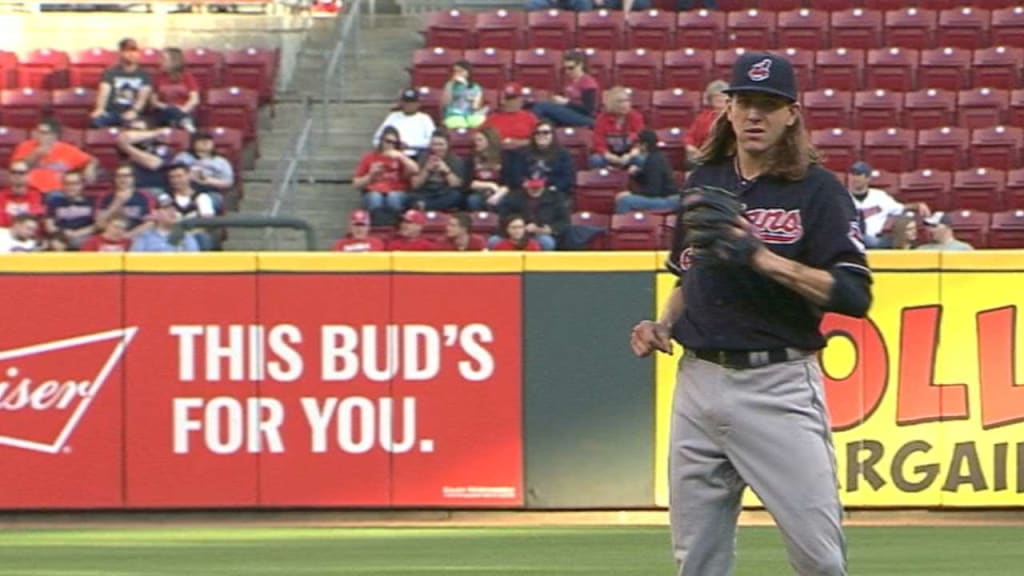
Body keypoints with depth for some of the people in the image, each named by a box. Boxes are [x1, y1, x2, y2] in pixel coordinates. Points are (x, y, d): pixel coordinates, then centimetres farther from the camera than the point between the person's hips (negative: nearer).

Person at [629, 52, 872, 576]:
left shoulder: (817, 191, -5)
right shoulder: (703, 184, 13)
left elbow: (854, 295, -15)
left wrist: (763, 257, -22)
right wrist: (661, 327, 8)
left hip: (778, 387, -5)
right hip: (698, 381, 5)